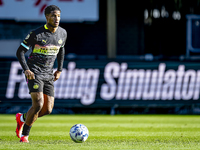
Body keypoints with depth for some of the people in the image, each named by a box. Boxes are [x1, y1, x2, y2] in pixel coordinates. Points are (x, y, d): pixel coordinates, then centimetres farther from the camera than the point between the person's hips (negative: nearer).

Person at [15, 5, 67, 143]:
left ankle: (22, 118, 26)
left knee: (47, 110, -1)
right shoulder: (36, 34, -13)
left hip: (48, 75, 6)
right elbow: (20, 51, -7)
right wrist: (26, 69, -19)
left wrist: (59, 70, 17)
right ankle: (24, 135, -3)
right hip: (34, 73, -6)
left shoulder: (62, 33, 3)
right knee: (38, 104, -20)